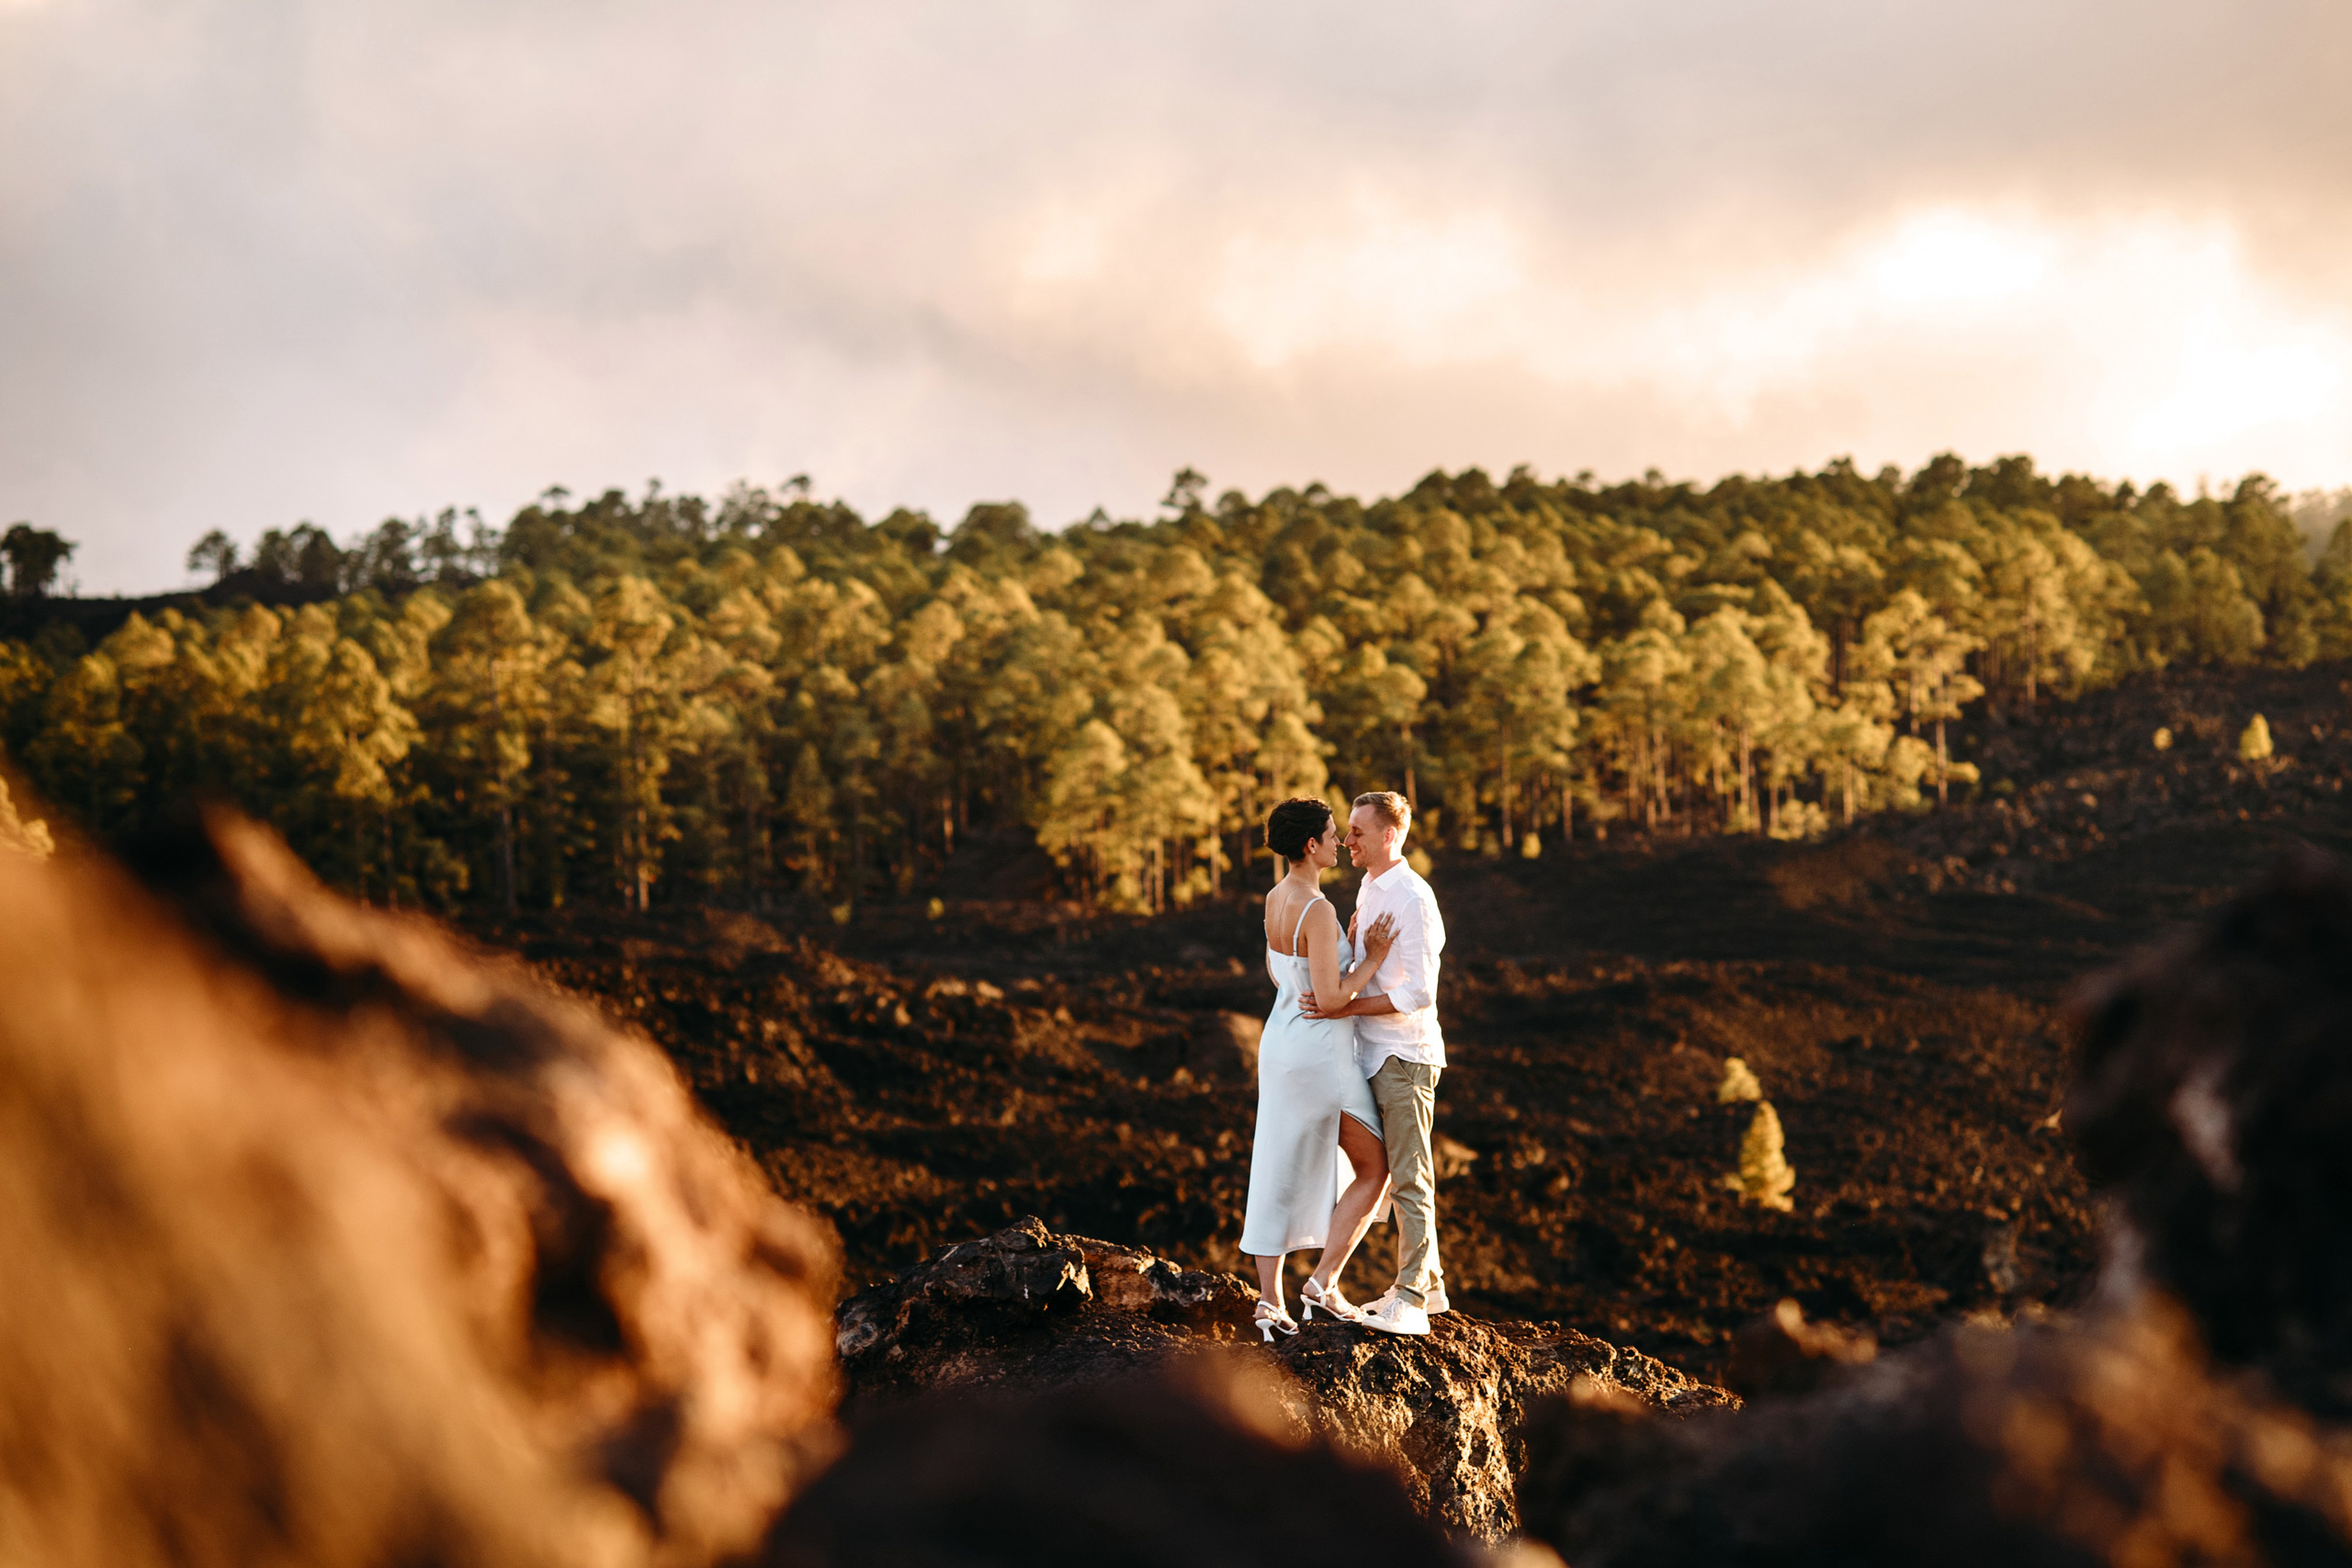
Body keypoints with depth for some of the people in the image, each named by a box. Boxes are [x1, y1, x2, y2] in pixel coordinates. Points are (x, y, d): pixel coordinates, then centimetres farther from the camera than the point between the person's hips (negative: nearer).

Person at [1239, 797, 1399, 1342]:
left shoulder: (1275, 899, 5)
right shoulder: (1318, 911, -23)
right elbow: (1329, 998, -23)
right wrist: (1372, 961, -13)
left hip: (1280, 1042, 8)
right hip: (1321, 1054, -8)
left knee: (1280, 1175, 10)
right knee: (1374, 1172, 8)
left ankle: (1269, 1299, 11)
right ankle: (1324, 1282, 5)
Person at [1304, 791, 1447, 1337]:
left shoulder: (1413, 899, -17)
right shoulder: (1369, 888, 13)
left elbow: (1419, 993, -21)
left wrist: (1346, 1008, -19)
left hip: (1405, 1055, -9)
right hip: (1376, 1052, 9)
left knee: (1410, 1176, -6)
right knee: (1399, 1172, 14)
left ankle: (1410, 1300, -4)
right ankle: (1427, 1283, 22)